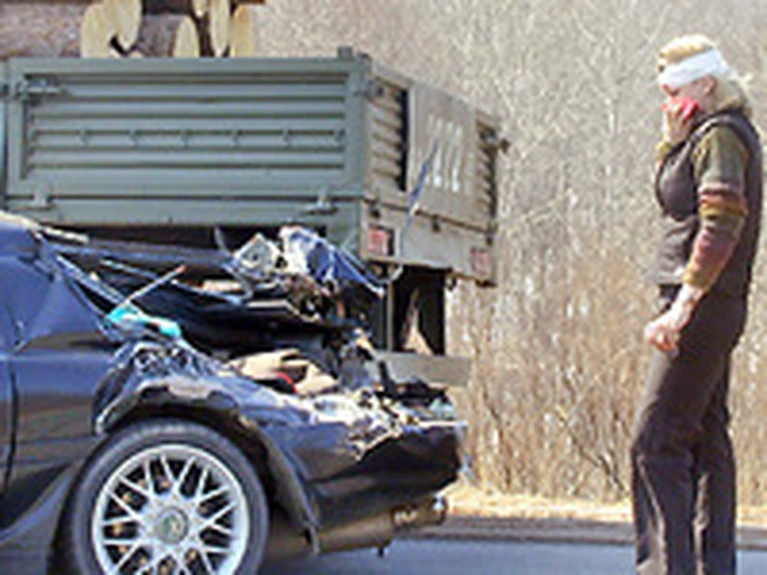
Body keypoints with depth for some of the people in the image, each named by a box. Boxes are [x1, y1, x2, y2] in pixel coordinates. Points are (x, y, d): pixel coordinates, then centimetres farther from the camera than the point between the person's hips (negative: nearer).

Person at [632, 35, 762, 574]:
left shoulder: (721, 136, -12)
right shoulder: (707, 136, 18)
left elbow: (720, 227, -23)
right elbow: (669, 185, 32)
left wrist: (683, 305, -28)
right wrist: (674, 136, 18)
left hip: (703, 307, -11)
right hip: (711, 309, 11)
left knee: (657, 440, -14)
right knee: (706, 439, 11)